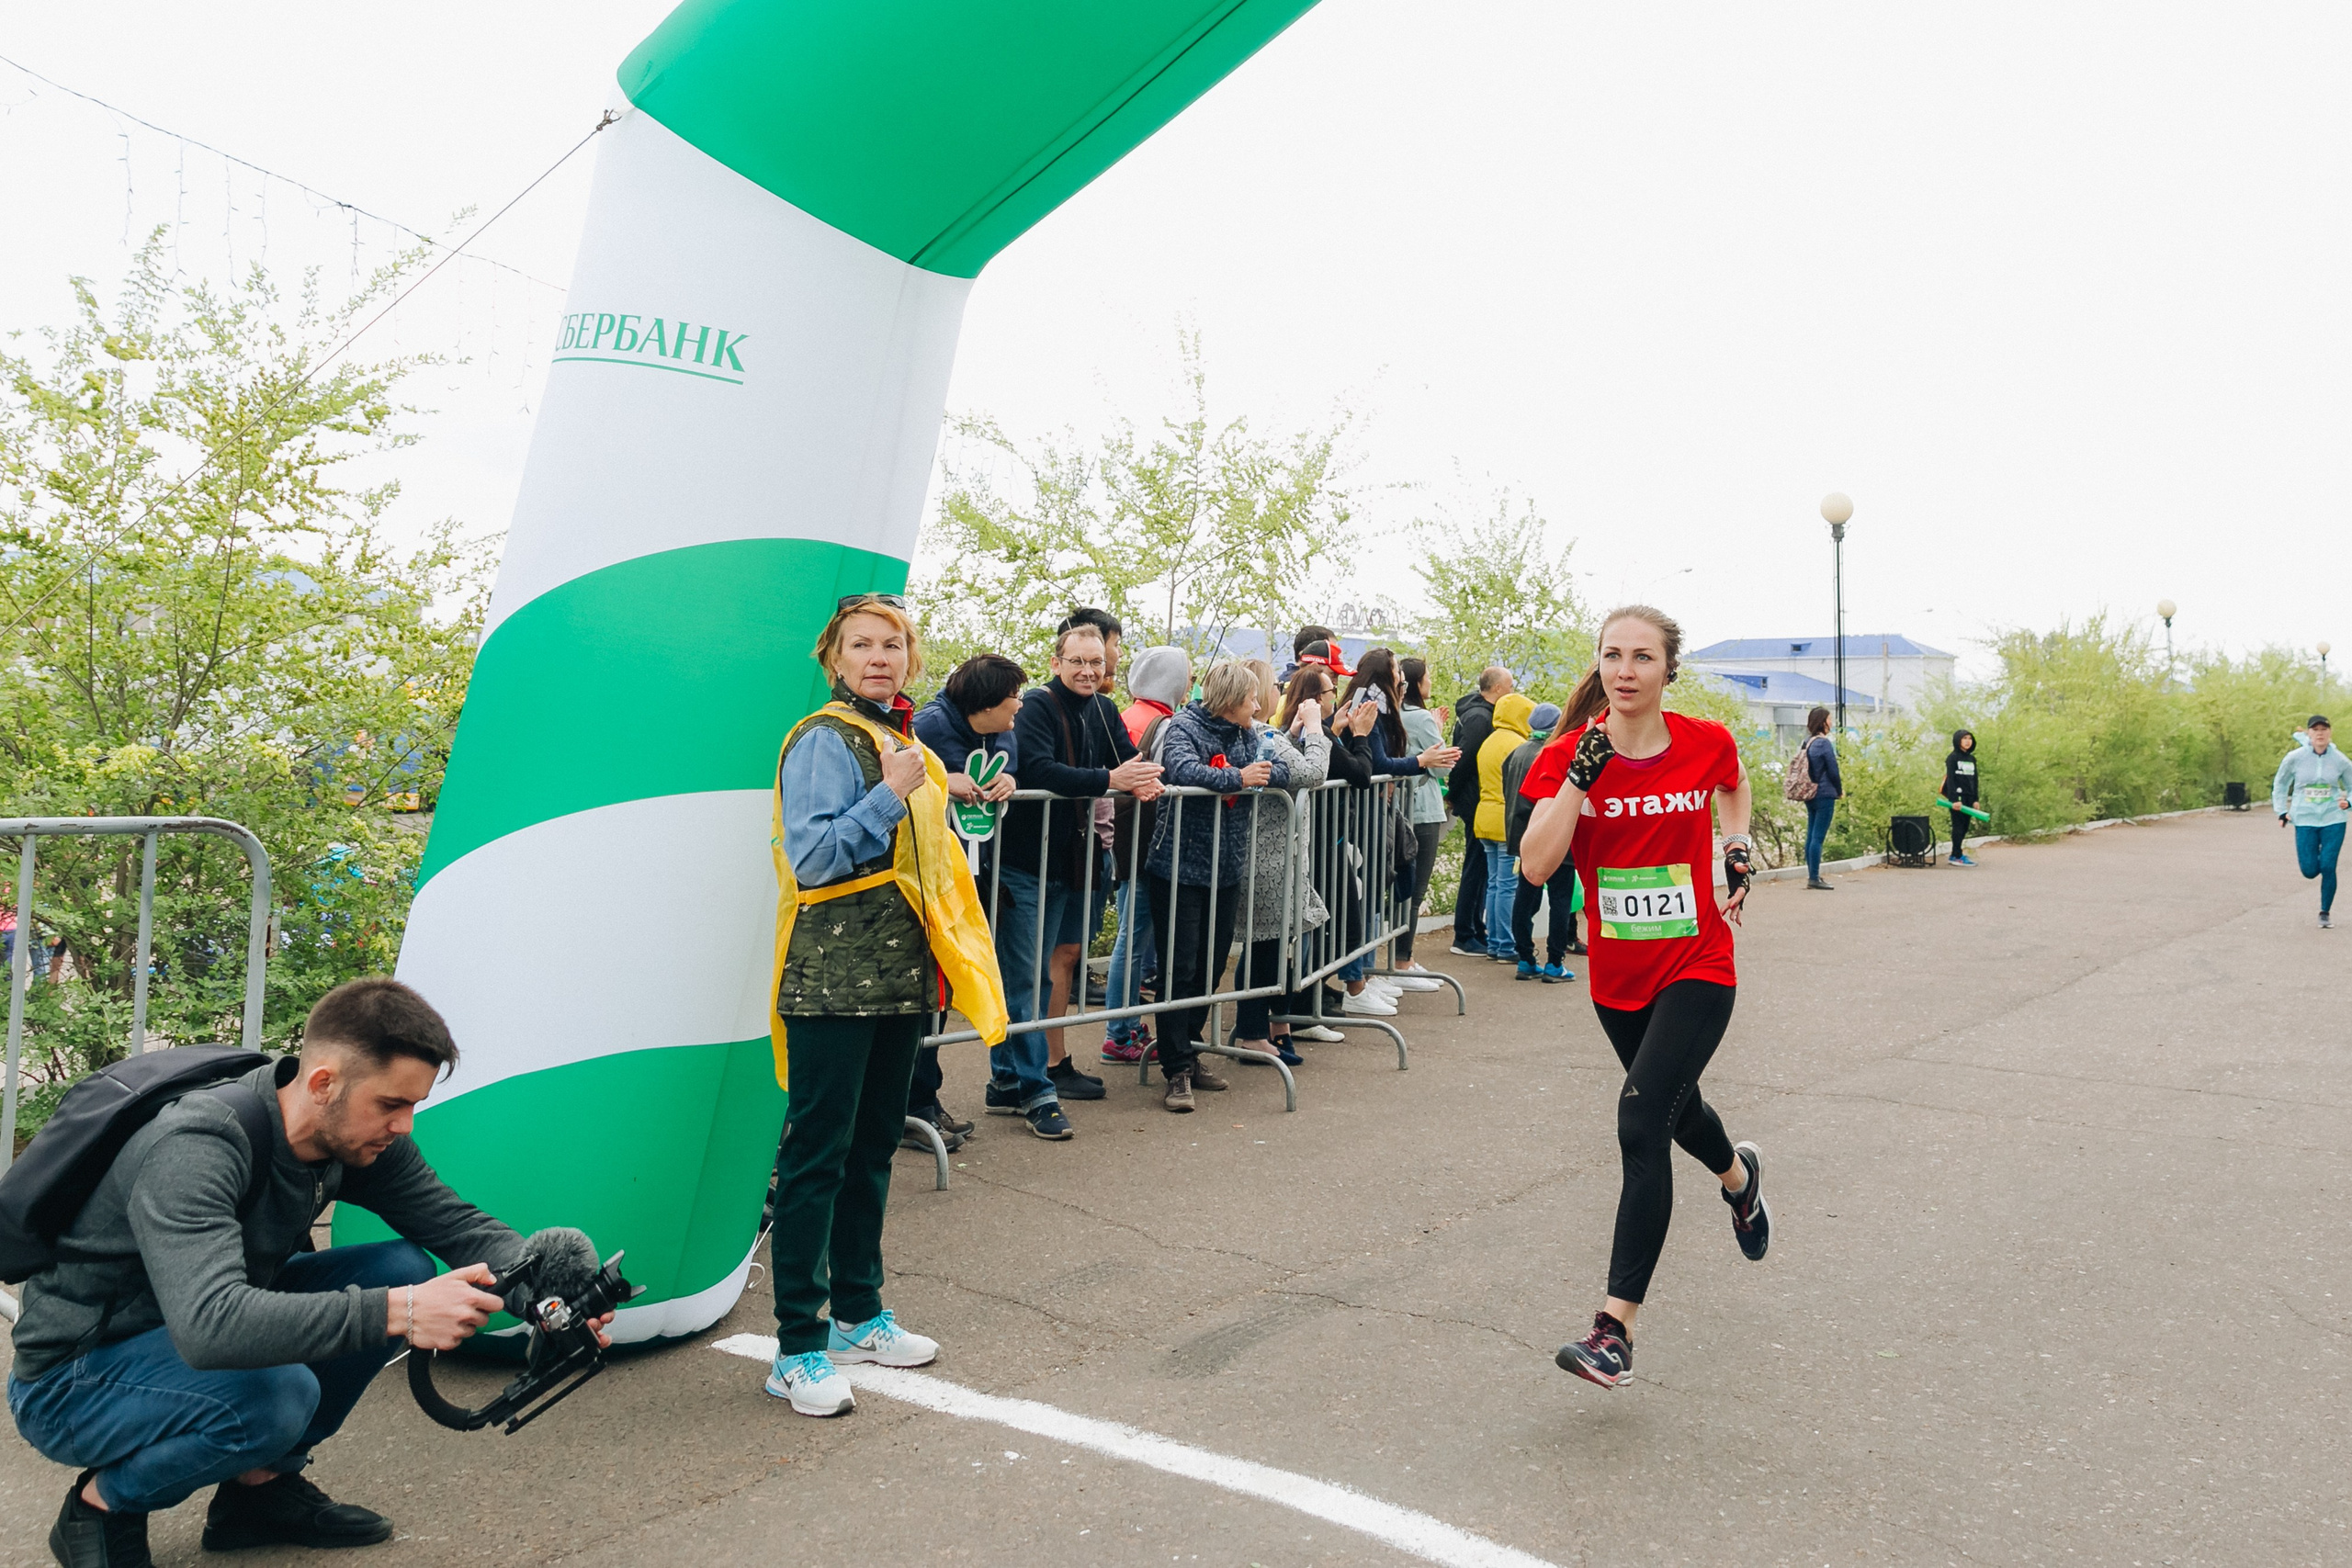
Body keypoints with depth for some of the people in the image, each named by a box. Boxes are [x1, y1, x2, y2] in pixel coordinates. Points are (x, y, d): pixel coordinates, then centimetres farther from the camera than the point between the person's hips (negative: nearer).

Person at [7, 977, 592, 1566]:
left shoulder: (356, 1136, -10)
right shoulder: (193, 1151, -33)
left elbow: (461, 1225, -4)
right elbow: (209, 1327, -46)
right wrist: (396, 1313, -48)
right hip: (69, 1385, -7)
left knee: (404, 1271, -9)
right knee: (276, 1395, -35)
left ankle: (259, 1485, 5)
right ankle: (103, 1504, -4)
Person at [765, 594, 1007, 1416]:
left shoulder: (905, 741, 17)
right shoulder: (824, 741, -9)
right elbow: (810, 858, -18)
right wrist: (889, 794, -20)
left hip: (899, 971, 8)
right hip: (832, 976, -8)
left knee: (874, 1146, 15)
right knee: (817, 1153, -4)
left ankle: (858, 1313, 28)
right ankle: (798, 1347, 3)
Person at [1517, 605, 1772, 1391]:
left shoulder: (1706, 743, -7)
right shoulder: (1570, 755, -9)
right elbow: (1536, 865, -21)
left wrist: (1737, 856, 5)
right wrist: (1582, 774, -25)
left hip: (1698, 969, -3)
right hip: (1617, 977, 3)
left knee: (1641, 1122, -17)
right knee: (1673, 1105, 24)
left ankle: (1616, 1326, -11)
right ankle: (1739, 1176, 61)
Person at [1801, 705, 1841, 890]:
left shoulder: (1808, 742, 10)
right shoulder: (1824, 743, -14)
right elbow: (1833, 770, -10)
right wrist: (1840, 790, 7)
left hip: (1810, 795, 8)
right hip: (1824, 795, -8)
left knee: (1811, 836, 10)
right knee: (1818, 837, -8)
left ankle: (1812, 876, 15)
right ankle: (1814, 878, -8)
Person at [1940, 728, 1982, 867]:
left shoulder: (1972, 759, 15)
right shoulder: (1953, 758, -4)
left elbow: (1975, 780, 16)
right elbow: (1950, 779, -11)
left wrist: (1975, 799, 9)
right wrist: (1954, 799, -18)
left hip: (1968, 798, 6)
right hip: (1957, 796, -6)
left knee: (1964, 827, 5)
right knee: (1958, 826, -7)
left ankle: (1955, 854, 11)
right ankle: (1958, 856, -6)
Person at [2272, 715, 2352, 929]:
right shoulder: (2295, 758, -5)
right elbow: (2280, 784, 10)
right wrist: (2281, 811, 4)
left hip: (2333, 820, 0)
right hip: (2305, 821, 0)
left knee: (2328, 867, -6)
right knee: (2310, 871, -2)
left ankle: (2325, 913, 11)